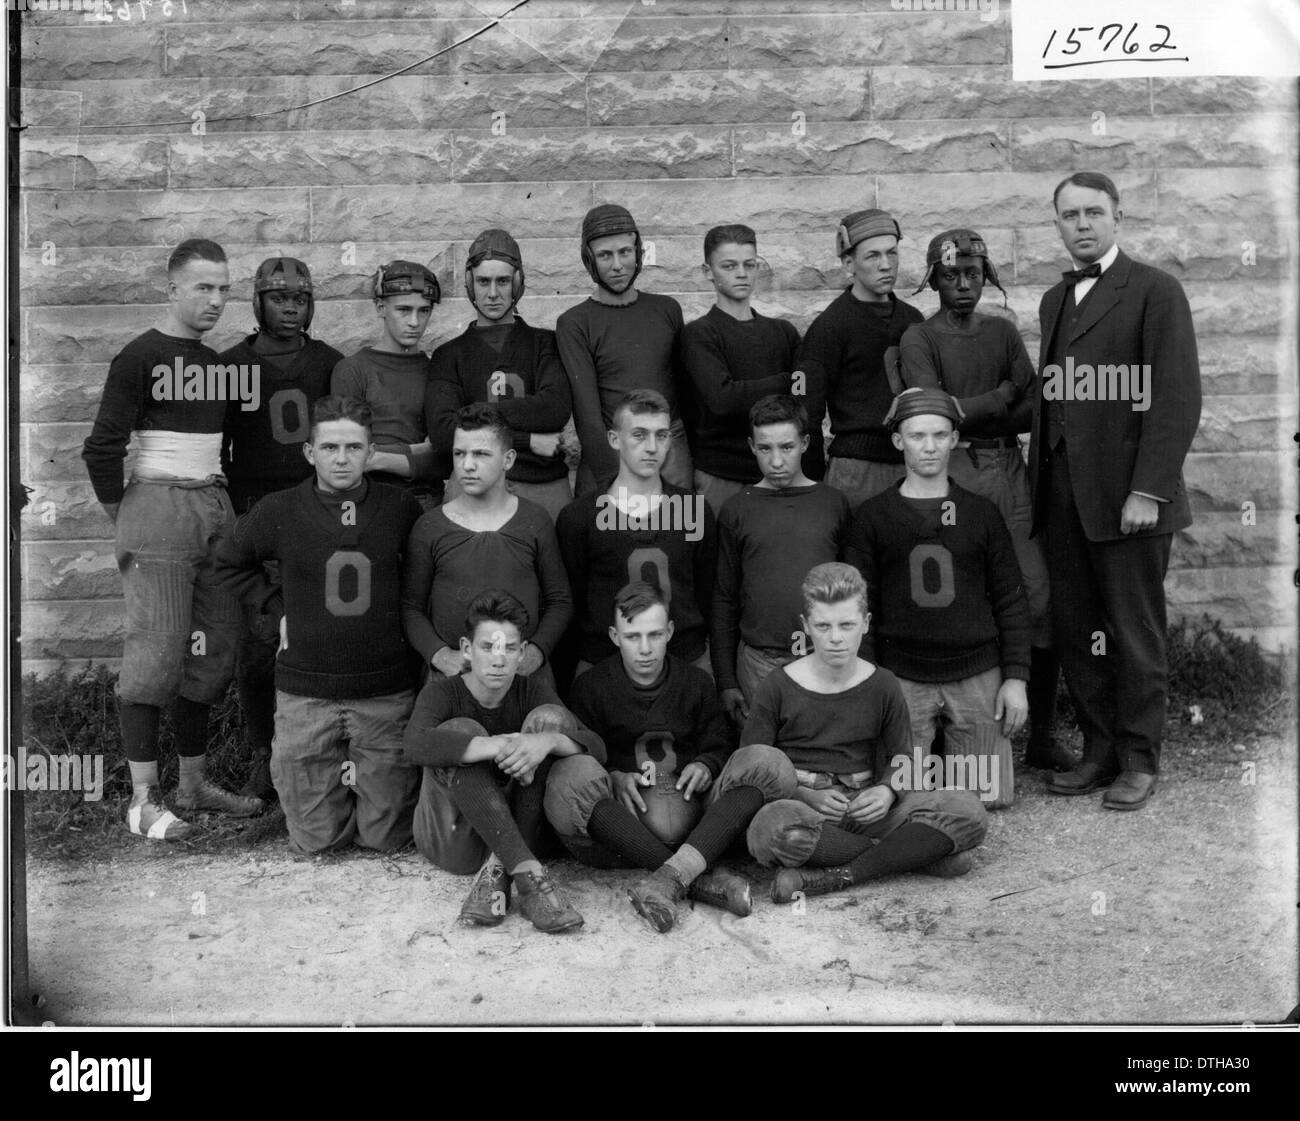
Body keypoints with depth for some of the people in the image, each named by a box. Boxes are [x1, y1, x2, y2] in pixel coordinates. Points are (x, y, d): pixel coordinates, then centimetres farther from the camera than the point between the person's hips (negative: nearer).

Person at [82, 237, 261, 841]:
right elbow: (102, 447, -11)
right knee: (156, 652, -6)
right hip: (159, 508, -7)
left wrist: (218, 498, 12)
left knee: (212, 651, 9)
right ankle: (144, 798, 3)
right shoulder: (139, 357, -6)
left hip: (217, 508, 7)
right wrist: (123, 516, -4)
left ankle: (195, 782, 21)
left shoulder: (217, 362, 14)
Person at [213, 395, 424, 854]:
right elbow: (230, 564, 14)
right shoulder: (278, 512, -6)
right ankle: (337, 774, 38)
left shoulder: (401, 508, -4)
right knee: (316, 838, 8)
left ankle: (368, 775, 38)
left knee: (385, 836, 8)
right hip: (305, 694, 0)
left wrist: (403, 611, 4)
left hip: (386, 692, 0)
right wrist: (279, 606, 4)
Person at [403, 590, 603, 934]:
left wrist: (549, 740, -35)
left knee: (550, 717, -16)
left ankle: (497, 872, -25)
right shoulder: (443, 692, -8)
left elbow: (596, 748, -13)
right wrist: (496, 746, -44)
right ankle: (529, 874, -37)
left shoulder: (532, 691, 0)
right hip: (453, 838, -2)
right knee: (460, 730, -27)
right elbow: (416, 745, -32)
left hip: (513, 830, 3)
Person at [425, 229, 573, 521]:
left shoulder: (545, 343, 14)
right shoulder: (449, 355, 13)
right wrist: (527, 440, -7)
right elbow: (442, 431, -3)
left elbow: (557, 409, -5)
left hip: (546, 487, 1)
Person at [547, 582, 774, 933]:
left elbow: (720, 744, 19)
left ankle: (670, 877, -40)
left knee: (763, 764, -21)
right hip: (619, 818, -2)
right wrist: (612, 778, -15)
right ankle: (701, 877, -37)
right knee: (570, 776, -33)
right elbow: (575, 755, 5)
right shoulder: (590, 688, 8)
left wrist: (705, 766, -4)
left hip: (693, 812, 2)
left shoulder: (696, 683, 15)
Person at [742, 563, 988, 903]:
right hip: (802, 808, -2)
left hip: (865, 807, 3)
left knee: (967, 810, -20)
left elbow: (901, 757, 13)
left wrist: (887, 790, -10)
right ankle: (915, 853, -21)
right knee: (772, 825, -40)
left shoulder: (883, 686, 7)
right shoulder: (778, 687, -1)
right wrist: (804, 795, -17)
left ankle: (836, 877, -26)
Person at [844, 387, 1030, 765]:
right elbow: (860, 606, 1)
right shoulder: (872, 516, 2)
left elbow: (1010, 601, 8)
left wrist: (1016, 678, 1)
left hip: (978, 677, 1)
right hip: (901, 680, -1)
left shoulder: (982, 513, 6)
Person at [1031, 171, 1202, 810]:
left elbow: (1178, 397, -10)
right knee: (1074, 630, 9)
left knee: (1134, 632, 3)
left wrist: (1148, 491, -16)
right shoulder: (1054, 300, 17)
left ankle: (1139, 760, 16)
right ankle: (1100, 750, 22)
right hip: (1064, 494, 6)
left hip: (1127, 495, -6)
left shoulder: (1154, 290, -3)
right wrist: (1039, 482, 8)